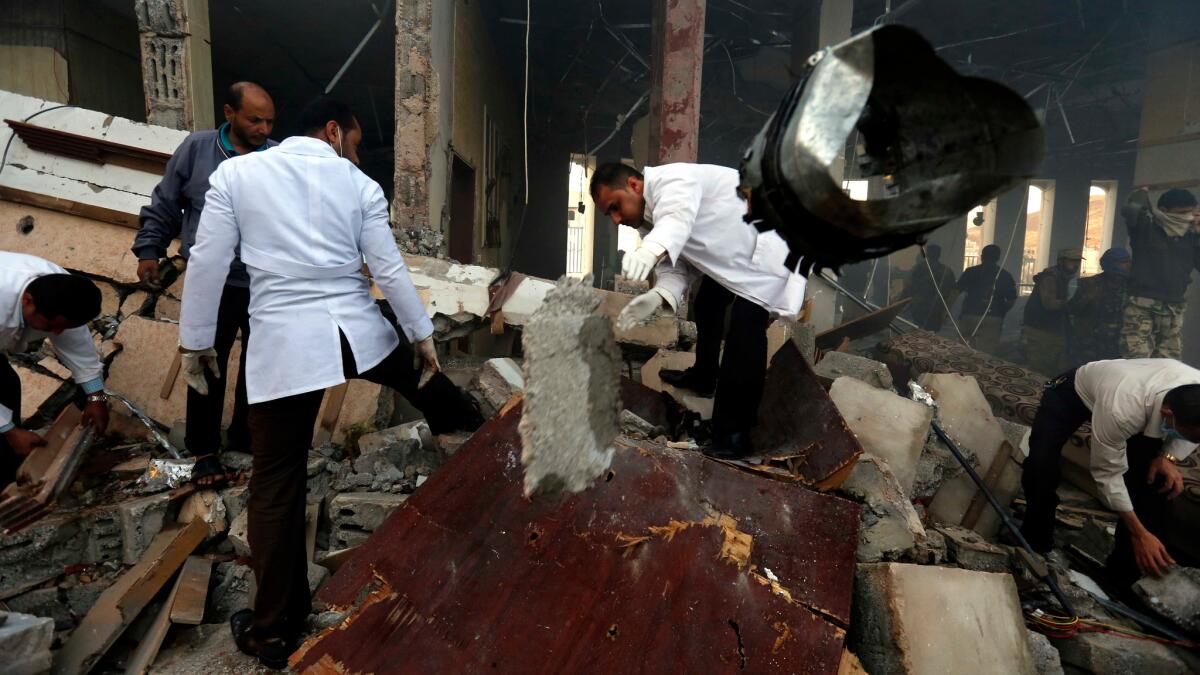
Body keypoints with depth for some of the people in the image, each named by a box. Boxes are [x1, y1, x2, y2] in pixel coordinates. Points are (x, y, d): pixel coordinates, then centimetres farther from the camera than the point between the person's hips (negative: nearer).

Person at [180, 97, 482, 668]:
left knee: (276, 487, 8)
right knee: (423, 380, 32)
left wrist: (195, 341, 11)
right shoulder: (360, 185, 4)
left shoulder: (235, 173, 4)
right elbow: (390, 271, 3)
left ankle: (274, 632, 21)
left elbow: (207, 263, 2)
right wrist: (424, 335, 11)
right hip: (358, 332, 1)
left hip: (284, 343, 0)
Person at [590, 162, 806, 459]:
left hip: (767, 249, -10)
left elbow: (676, 218, -50)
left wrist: (651, 251, -71)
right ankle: (704, 376, 49)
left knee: (745, 327, -23)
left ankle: (734, 435, -18)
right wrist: (658, 296, -25)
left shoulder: (671, 181, -27)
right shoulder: (649, 219, 2)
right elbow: (675, 266, -4)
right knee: (707, 302, 25)